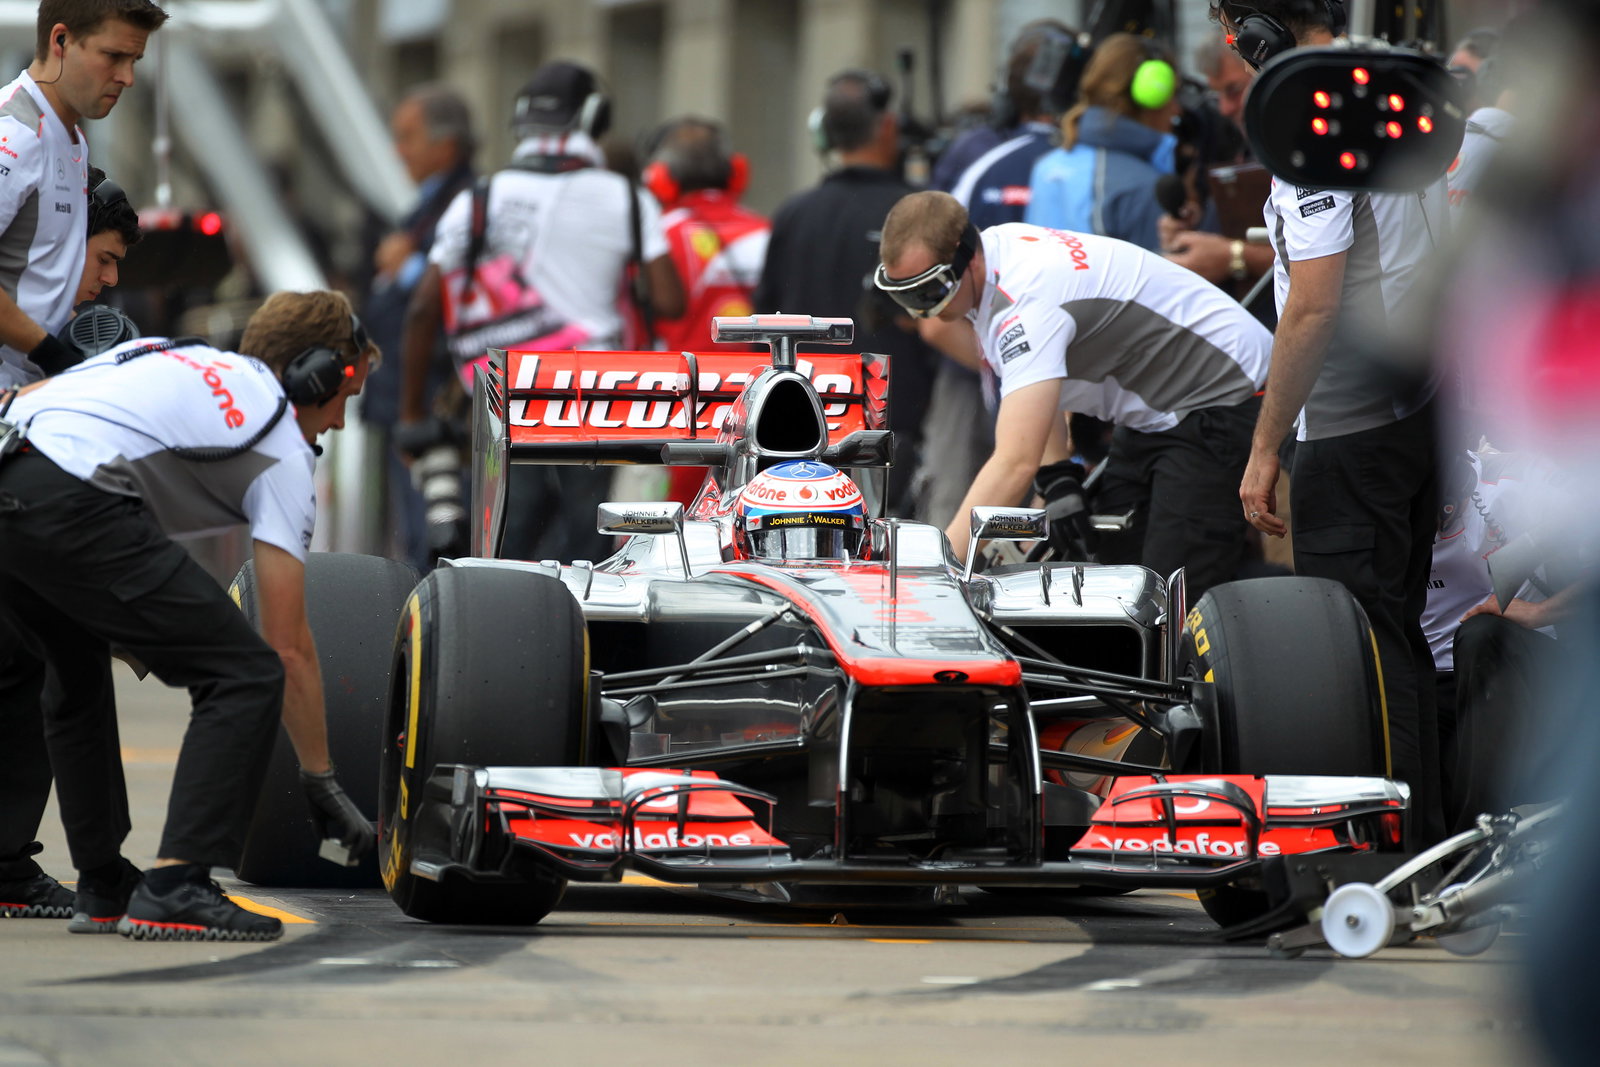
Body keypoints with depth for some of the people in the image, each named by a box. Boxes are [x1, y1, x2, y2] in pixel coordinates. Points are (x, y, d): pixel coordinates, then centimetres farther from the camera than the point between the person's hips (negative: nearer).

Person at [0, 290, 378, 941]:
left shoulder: (171, 357, 33)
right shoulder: (284, 450, 15)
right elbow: (290, 648, 13)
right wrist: (320, 783, 20)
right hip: (69, 504, -8)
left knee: (80, 680, 31)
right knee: (246, 677, 0)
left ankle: (103, 886, 31)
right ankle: (174, 889, -9)